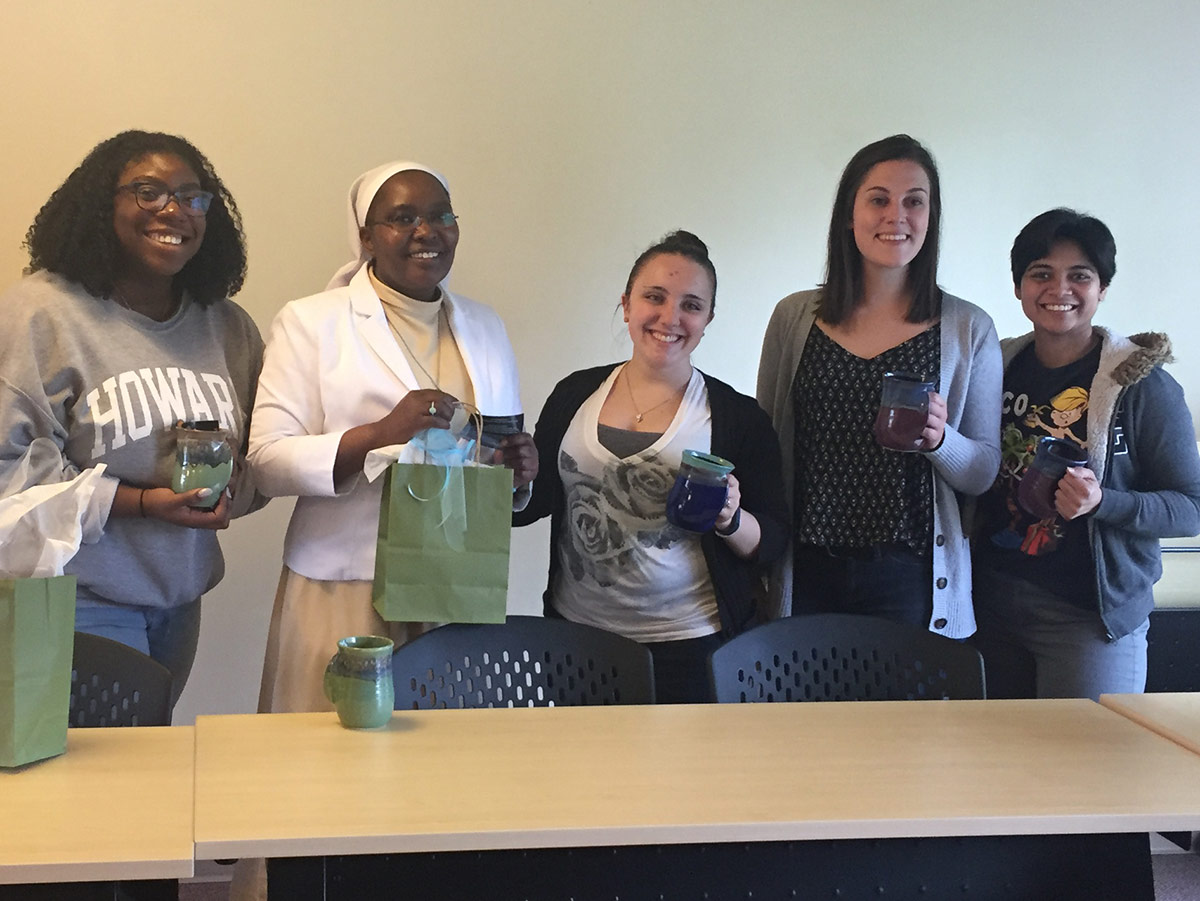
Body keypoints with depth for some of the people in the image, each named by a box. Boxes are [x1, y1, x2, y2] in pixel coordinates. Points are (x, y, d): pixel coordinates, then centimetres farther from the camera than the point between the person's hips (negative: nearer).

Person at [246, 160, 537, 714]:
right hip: (346, 598, -4)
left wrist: (518, 474, -2)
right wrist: (379, 434, -22)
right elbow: (268, 461, -8)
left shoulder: (486, 327, 14)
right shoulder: (310, 322, 0)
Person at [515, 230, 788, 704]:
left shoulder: (737, 416, -4)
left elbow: (773, 541, -1)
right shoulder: (576, 394, 3)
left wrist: (730, 518, -20)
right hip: (576, 632, 3)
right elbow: (534, 501, 11)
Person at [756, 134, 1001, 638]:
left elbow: (985, 473, 5)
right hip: (807, 577, 1)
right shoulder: (793, 318, 4)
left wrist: (940, 439, -16)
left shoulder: (969, 330, 1)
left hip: (911, 581, -1)